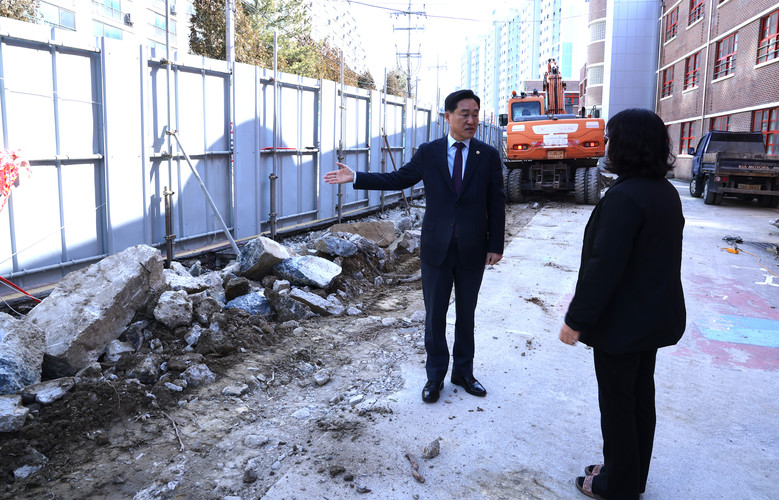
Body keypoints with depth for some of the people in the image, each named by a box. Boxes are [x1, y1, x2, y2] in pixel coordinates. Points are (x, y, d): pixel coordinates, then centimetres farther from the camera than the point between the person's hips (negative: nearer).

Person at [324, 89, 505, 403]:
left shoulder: (489, 156, -1)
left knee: (466, 313, 13)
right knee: (435, 314, 7)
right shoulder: (428, 152, 1)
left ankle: (463, 372, 30)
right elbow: (399, 179, 7)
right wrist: (355, 178, 1)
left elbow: (496, 203, 0)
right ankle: (435, 375, 23)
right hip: (436, 248, 0)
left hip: (473, 250, 0)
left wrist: (495, 245, -3)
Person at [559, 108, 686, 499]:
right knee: (640, 396, 20)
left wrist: (576, 320, -20)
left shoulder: (624, 197, -25)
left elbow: (603, 267, -27)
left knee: (617, 403, 7)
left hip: (622, 323, -9)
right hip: (656, 317, 9)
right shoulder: (666, 192, 5)